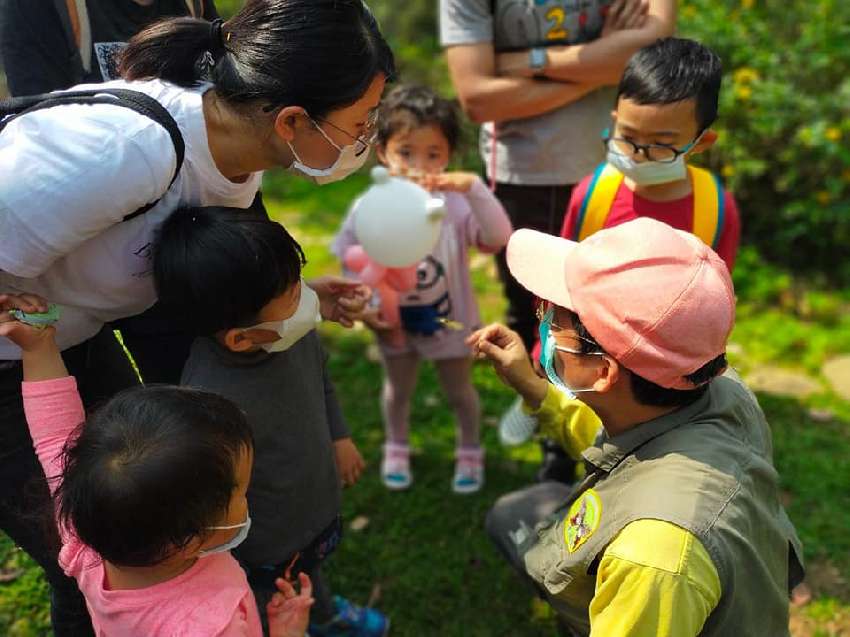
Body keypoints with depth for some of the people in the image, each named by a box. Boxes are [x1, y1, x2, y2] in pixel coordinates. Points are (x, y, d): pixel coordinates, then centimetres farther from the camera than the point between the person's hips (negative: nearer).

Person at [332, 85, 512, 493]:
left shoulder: (455, 202, -26)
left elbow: (498, 238, -40)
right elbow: (350, 264, -8)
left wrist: (473, 187, -49)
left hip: (448, 319, -1)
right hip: (395, 321, 2)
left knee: (459, 391, 20)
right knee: (398, 389, 26)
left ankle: (470, 451, 48)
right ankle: (396, 448, 53)